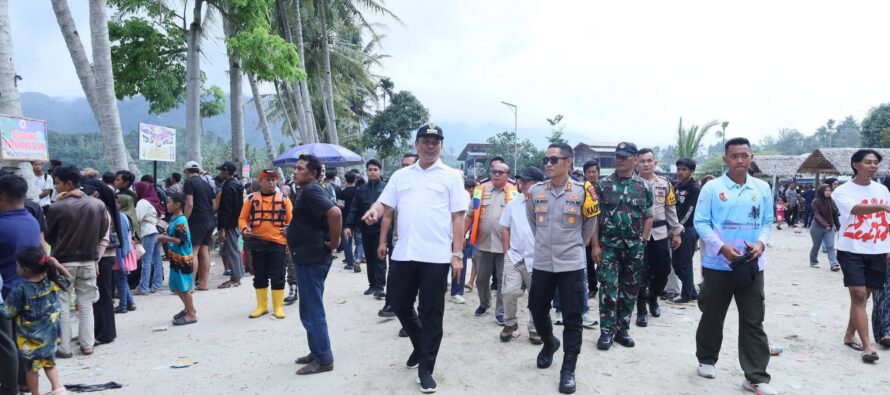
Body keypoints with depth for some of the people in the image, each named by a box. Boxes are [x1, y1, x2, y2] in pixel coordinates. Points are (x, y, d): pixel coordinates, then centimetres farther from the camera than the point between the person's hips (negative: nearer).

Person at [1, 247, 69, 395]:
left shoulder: (20, 290, -21)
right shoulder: (53, 283, -8)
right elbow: (65, 281, 15)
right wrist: (54, 265, 17)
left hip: (29, 338, -5)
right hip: (49, 335, 5)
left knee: (31, 367, 12)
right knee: (49, 362, 21)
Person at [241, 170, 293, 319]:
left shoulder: (283, 199, 4)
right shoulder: (251, 199, 7)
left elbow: (291, 220, 4)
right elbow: (242, 218, 7)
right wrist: (245, 228, -12)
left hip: (277, 243, -1)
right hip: (257, 243, 2)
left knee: (277, 276, 1)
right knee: (259, 276, 10)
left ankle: (278, 307, 12)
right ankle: (261, 306, 22)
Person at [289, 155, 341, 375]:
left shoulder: (311, 191, -17)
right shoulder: (308, 191, 14)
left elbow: (335, 213, -32)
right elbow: (325, 216, 26)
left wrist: (333, 242, -22)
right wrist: (333, 240, 14)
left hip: (312, 259, -11)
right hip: (308, 258, 11)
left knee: (312, 312, -3)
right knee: (310, 310, 18)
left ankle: (324, 359, 5)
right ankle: (317, 352, 28)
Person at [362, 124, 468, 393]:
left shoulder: (451, 176, 2)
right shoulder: (400, 176, 13)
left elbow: (458, 216, -1)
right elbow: (385, 203, 11)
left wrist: (457, 254, -7)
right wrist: (375, 211, -14)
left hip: (436, 256, -4)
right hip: (403, 254, 4)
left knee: (431, 313, 3)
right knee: (400, 305, 14)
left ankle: (425, 369, 16)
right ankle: (420, 344, 41)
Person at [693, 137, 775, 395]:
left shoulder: (763, 189, 6)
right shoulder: (712, 188, -4)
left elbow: (767, 222, 9)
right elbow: (701, 223, -6)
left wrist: (761, 243, -11)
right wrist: (722, 247, -19)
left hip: (752, 265, 2)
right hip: (718, 264, -2)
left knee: (753, 321, 3)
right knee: (712, 316, 12)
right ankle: (707, 360, 32)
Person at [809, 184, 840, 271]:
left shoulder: (831, 201, 4)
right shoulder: (816, 201, -12)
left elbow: (835, 214, 11)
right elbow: (817, 215, -20)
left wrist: (837, 225, 10)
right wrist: (825, 224, -30)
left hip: (830, 227, 3)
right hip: (818, 227, -3)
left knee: (830, 246, -6)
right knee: (816, 246, 10)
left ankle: (834, 264, -10)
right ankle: (813, 262, 27)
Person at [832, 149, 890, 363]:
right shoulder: (843, 191, -5)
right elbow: (856, 209, -26)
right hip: (851, 250, -4)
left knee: (864, 295, 9)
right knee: (858, 295, -11)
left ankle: (849, 336, 24)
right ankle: (867, 346, -10)